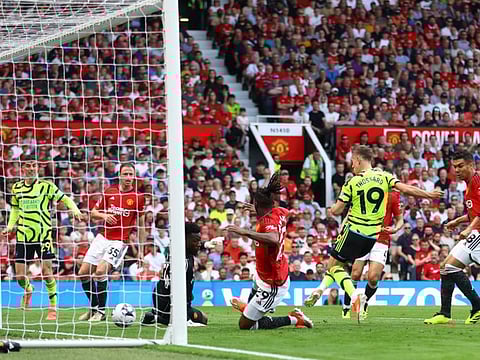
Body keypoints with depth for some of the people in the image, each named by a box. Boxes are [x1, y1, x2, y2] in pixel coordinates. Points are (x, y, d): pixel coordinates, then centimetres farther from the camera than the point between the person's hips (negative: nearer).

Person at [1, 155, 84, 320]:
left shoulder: (46, 186, -3)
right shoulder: (17, 187, 8)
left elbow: (65, 199, 2)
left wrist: (75, 210, -16)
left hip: (43, 235, -3)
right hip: (23, 236, 3)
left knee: (47, 272, -7)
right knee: (20, 276, 2)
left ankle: (53, 307, 6)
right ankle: (28, 290, 37)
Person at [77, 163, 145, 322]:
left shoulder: (138, 197, -3)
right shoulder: (109, 191, 5)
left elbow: (141, 225, 3)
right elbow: (94, 212, 13)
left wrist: (141, 250, 0)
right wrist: (104, 215, -9)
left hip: (119, 241, -5)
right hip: (102, 237, 5)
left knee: (100, 271, -22)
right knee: (84, 273, 2)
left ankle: (101, 311, -9)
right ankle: (93, 308, 21)